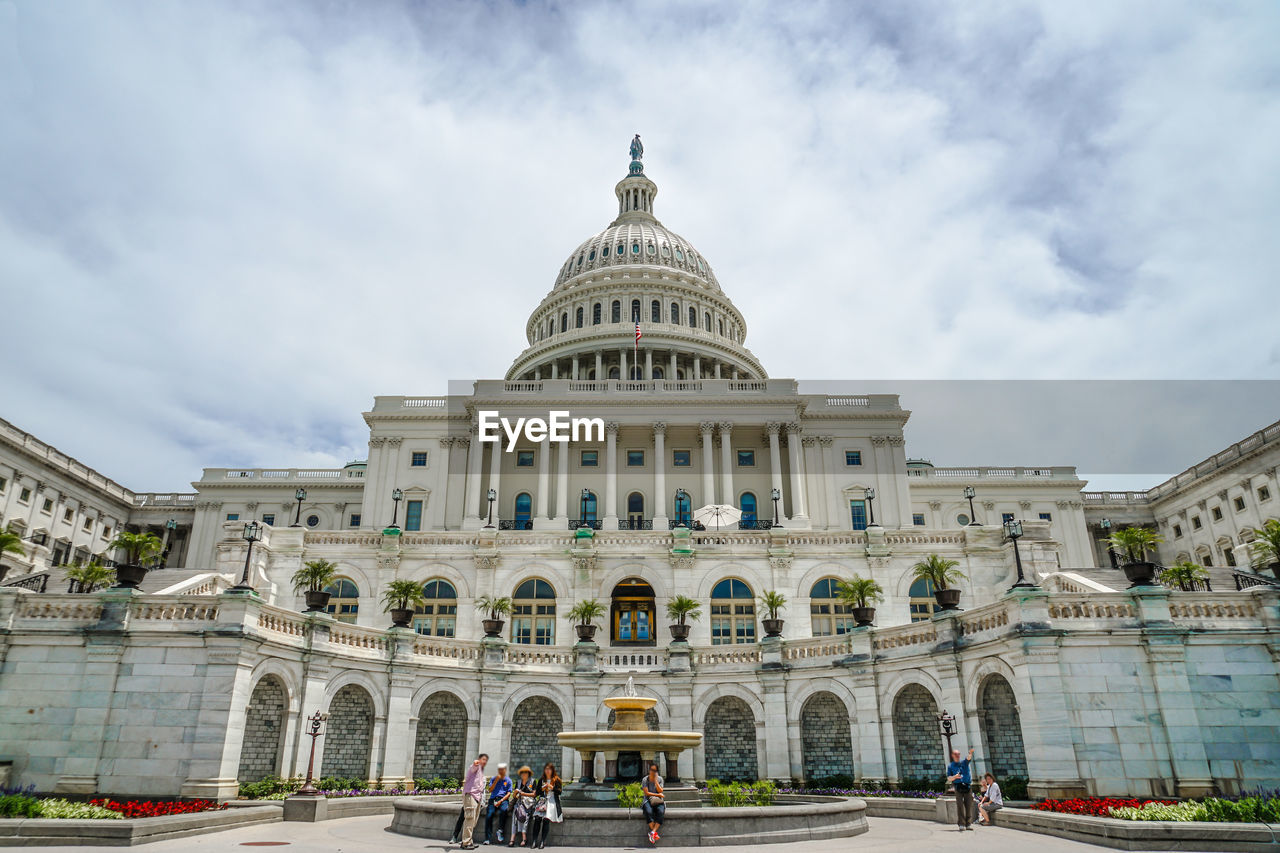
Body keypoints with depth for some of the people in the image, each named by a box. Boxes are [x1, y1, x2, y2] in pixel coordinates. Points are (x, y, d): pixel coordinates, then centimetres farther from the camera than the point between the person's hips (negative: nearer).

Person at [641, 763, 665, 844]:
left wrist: (655, 780, -9)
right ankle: (655, 834, -32)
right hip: (648, 801, -1)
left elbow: (660, 791, -4)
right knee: (648, 812, -35)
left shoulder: (660, 779, 7)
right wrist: (658, 795, -7)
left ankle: (652, 832, -35)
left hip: (658, 801, 1)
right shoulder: (645, 779, 2)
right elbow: (646, 793, -5)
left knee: (660, 812, -32)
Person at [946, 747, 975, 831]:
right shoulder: (950, 766, 11)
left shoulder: (964, 763, 15)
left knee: (969, 805, 0)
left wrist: (970, 753, -29)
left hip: (967, 787, 2)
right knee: (960, 806, -8)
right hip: (958, 787, -2)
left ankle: (968, 824, 6)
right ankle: (962, 824, -6)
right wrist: (955, 777, -15)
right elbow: (949, 778, 5)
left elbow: (969, 758, -7)